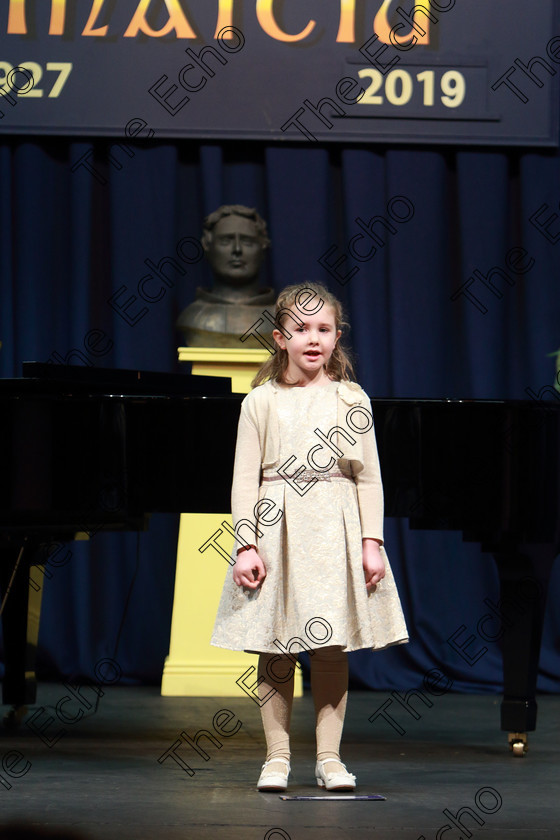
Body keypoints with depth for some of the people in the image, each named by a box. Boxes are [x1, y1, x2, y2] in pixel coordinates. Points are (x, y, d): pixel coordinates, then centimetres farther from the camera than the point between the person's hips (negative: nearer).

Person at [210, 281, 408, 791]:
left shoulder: (351, 400, 6)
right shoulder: (261, 401, 3)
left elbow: (369, 477, 6)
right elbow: (245, 478, 2)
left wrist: (372, 542, -2)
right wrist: (246, 544, -6)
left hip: (334, 531, 1)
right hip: (277, 530, 0)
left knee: (332, 649, 2)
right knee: (275, 650, 1)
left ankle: (329, 757, 8)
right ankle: (277, 756, 8)